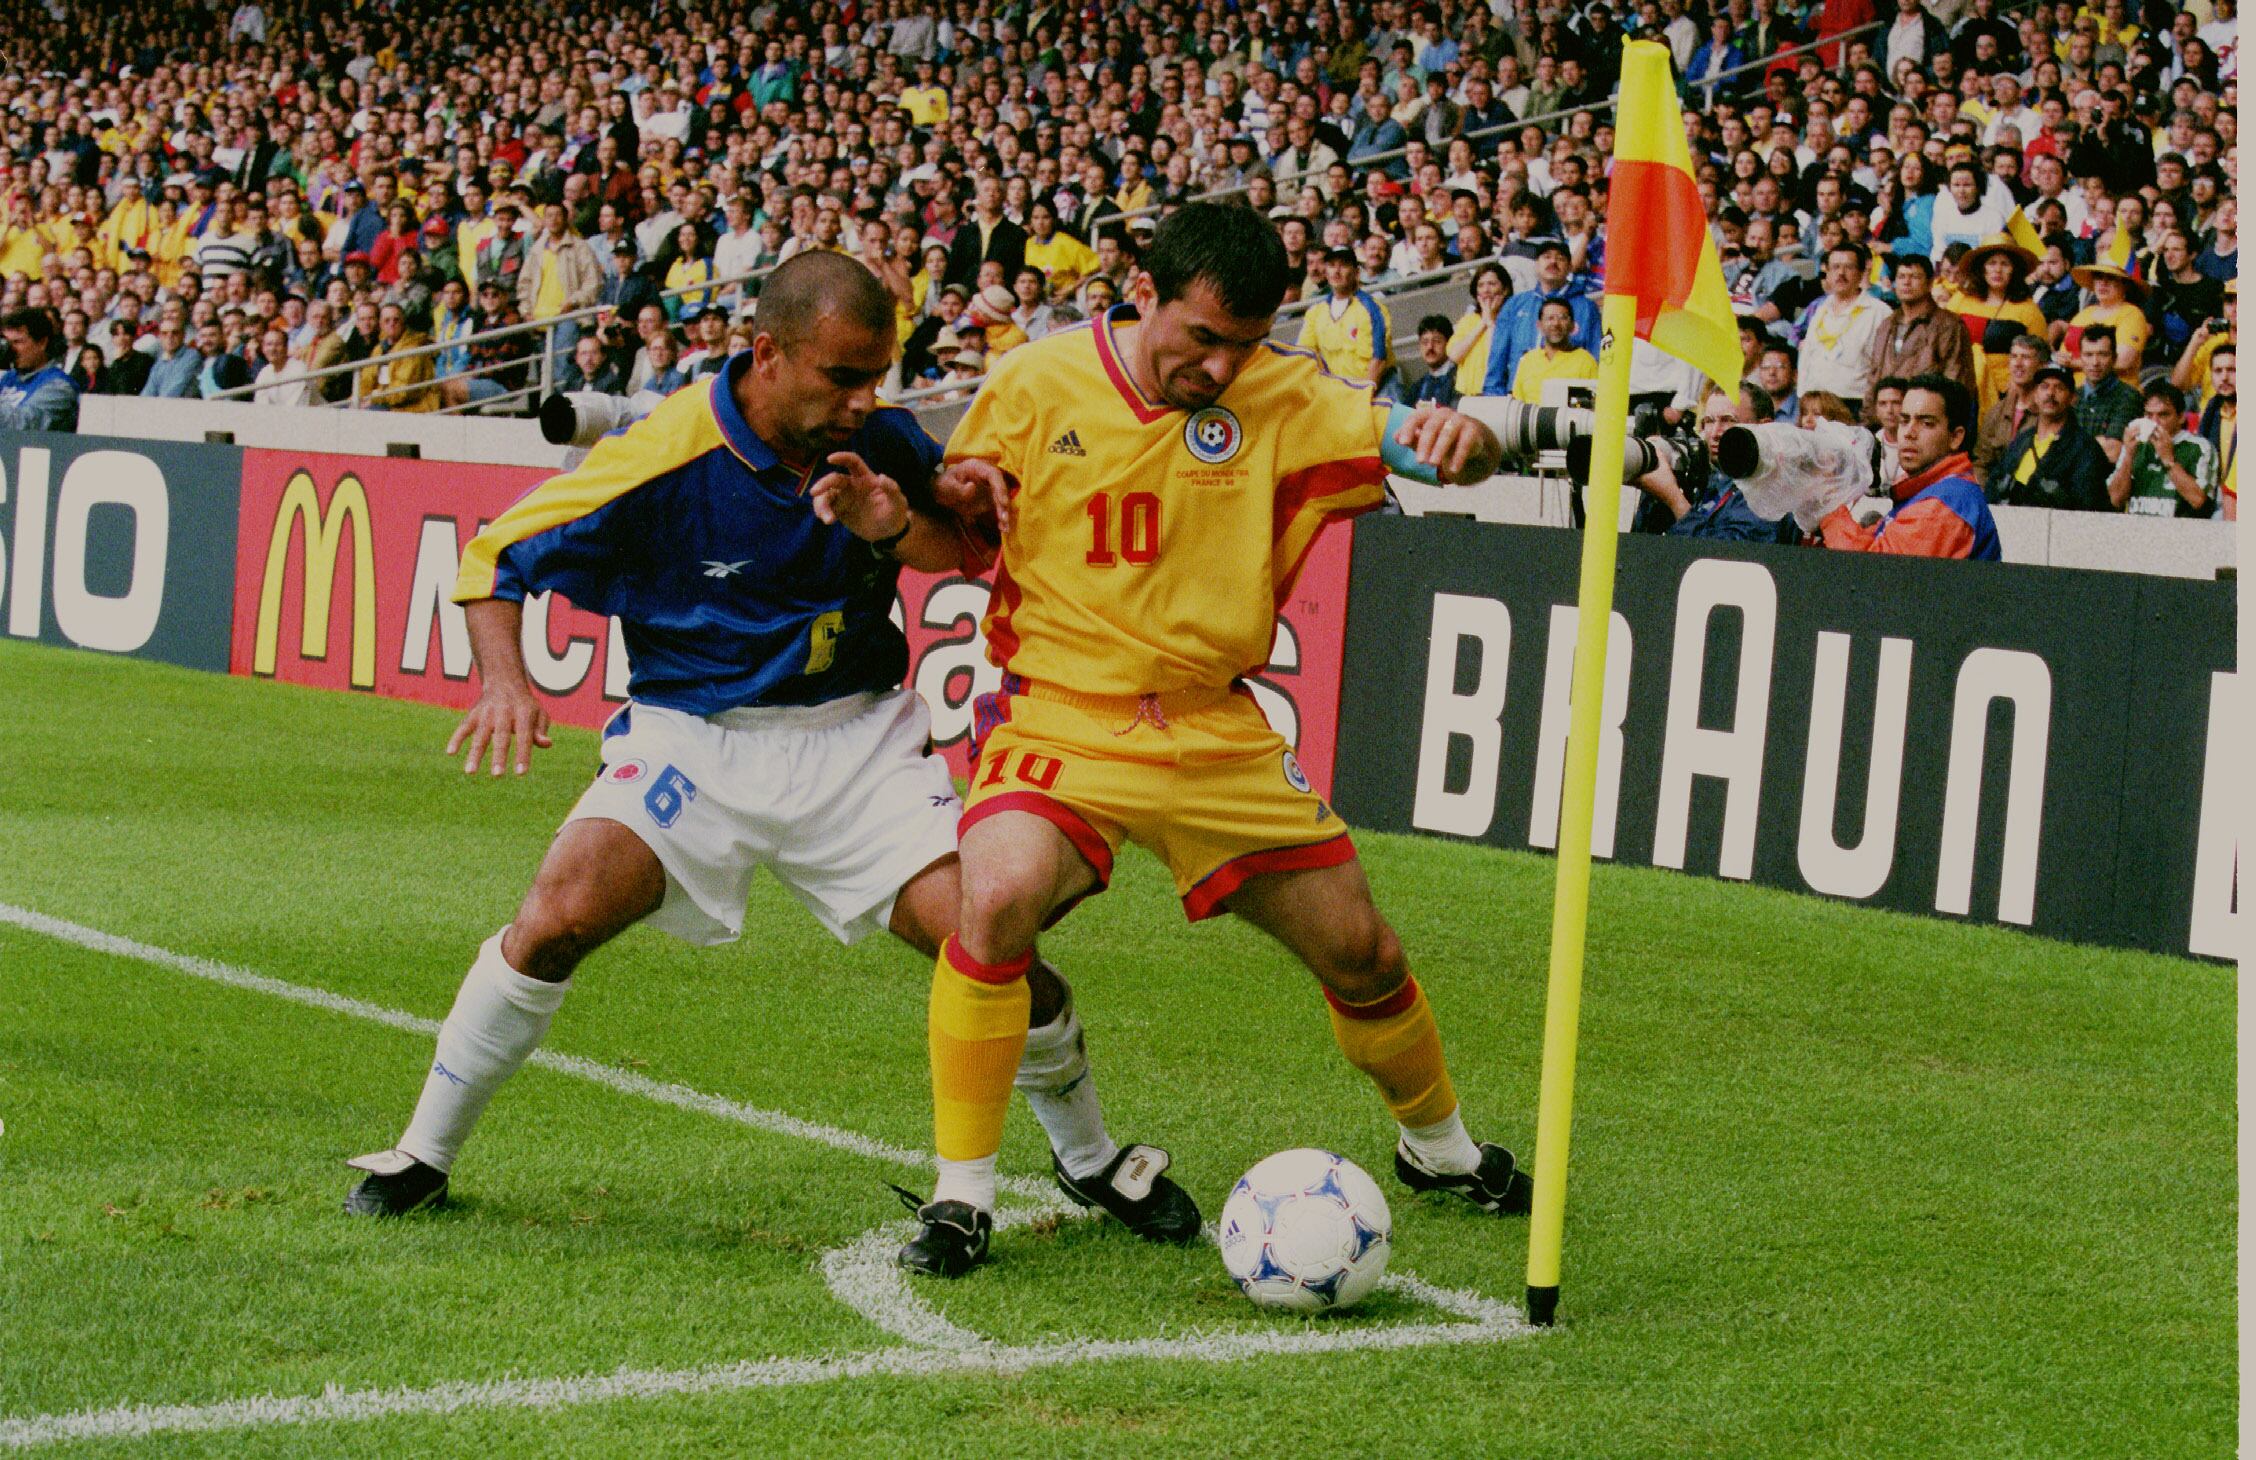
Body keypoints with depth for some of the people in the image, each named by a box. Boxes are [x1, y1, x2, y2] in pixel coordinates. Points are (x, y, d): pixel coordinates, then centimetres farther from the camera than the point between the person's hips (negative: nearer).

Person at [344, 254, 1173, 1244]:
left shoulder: (881, 443, -8)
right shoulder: (661, 456, -18)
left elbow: (970, 550, 6)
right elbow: (494, 558, -8)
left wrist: (898, 529, -17)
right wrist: (504, 677, -25)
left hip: (859, 735, 2)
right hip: (690, 735, -2)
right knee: (558, 918, -21)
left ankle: (1090, 1158, 17)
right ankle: (422, 1156, 1)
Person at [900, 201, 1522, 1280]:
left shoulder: (1283, 399, -3)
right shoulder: (1034, 388, -6)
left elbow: (1431, 448, -5)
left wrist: (1455, 439, -30)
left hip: (1216, 732, 3)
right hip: (1060, 718, -3)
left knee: (1359, 950, 9)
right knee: (997, 894, -32)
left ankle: (1439, 1148, 41)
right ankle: (960, 1194, -17)